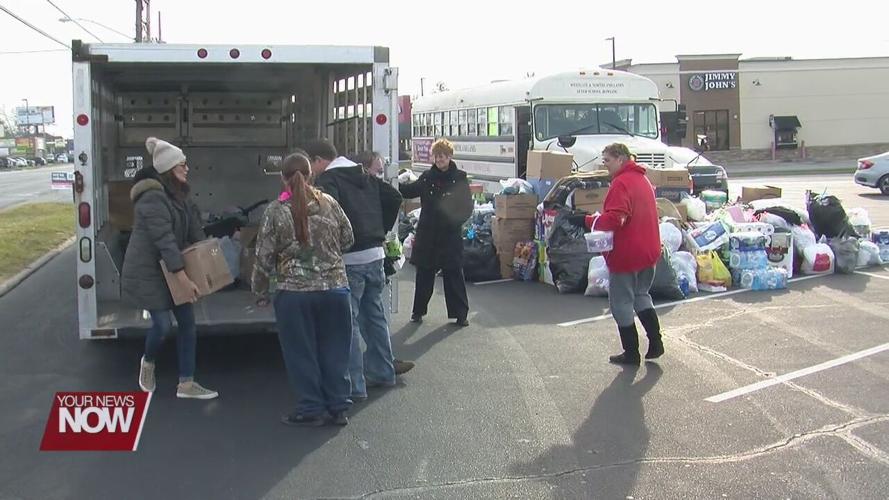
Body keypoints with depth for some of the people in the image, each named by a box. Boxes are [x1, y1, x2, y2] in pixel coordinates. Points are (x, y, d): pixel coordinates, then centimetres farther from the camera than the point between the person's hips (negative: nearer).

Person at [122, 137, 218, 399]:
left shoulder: (178, 194, 7)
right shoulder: (153, 197, -24)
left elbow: (193, 228, 10)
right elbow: (164, 239, -30)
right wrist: (182, 275, -33)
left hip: (173, 268, 9)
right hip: (148, 271, -9)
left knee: (187, 322, 6)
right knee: (163, 325, -4)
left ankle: (186, 384, 13)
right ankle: (148, 363, 30)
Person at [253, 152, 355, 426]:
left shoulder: (275, 211, -7)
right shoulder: (329, 203, 0)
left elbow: (264, 257, -4)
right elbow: (347, 240, 11)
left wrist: (260, 293, 7)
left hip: (294, 293, -3)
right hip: (334, 288, 3)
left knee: (301, 353, 9)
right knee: (334, 351, 12)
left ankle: (311, 409, 15)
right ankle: (338, 408, 19)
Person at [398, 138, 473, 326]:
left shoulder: (459, 178, -3)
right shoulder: (427, 177, 5)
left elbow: (467, 206, -5)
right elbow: (411, 190, 15)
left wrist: (456, 220, -21)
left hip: (451, 235, -3)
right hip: (427, 233, 3)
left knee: (454, 274, 2)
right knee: (424, 273, 10)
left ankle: (461, 313, 12)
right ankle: (418, 311, 23)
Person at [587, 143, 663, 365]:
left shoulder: (621, 183, -18)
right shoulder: (643, 179, 14)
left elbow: (613, 219, -28)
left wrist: (588, 221, -17)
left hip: (626, 255, -9)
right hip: (649, 251, 9)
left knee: (621, 303, 4)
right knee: (641, 295, 24)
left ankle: (631, 353, 10)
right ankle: (655, 342, 19)